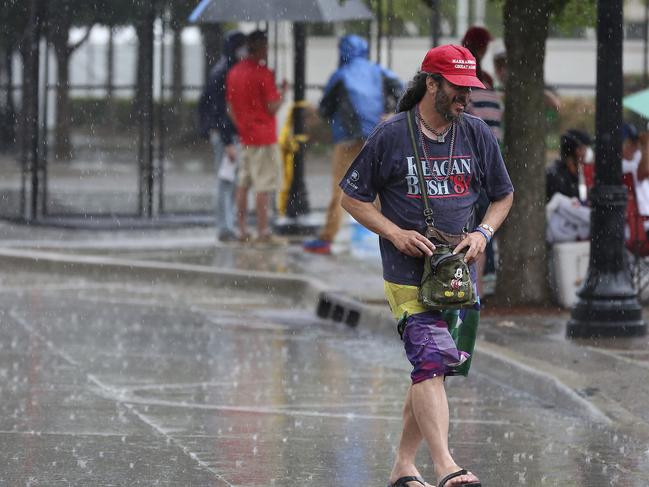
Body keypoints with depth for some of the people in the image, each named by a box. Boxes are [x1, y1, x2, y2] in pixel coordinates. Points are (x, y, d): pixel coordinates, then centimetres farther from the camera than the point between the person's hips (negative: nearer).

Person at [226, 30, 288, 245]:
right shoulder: (263, 73, -14)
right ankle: (263, 232, -6)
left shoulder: (234, 72, 8)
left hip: (244, 137, 8)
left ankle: (242, 230, 13)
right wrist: (283, 92, 2)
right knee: (264, 186, -5)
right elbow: (272, 107, -15)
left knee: (243, 184, 11)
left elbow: (230, 107, 12)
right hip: (264, 137, -8)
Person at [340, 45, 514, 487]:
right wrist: (396, 233, -10)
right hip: (408, 272, -5)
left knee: (431, 368, 8)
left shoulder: (478, 135, 8)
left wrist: (482, 233, 1)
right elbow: (352, 196, 3)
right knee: (431, 361, -18)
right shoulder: (391, 136, -4)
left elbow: (504, 195, 20)